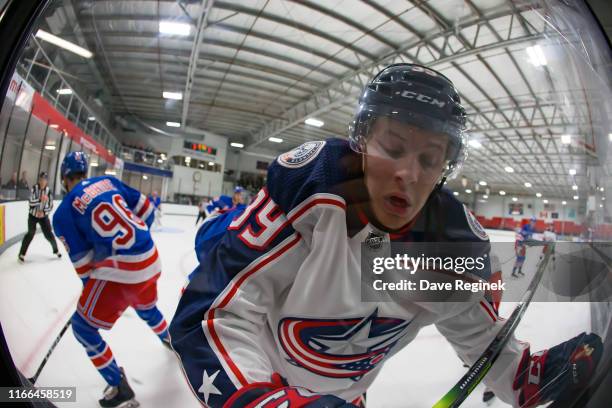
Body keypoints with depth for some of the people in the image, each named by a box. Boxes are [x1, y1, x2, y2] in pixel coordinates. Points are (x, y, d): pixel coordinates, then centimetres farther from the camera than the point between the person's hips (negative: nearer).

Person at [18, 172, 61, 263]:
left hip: (43, 215, 1)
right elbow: (31, 202, -20)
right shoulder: (34, 188, -11)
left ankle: (56, 250, 20)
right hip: (33, 215, -1)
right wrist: (40, 200, -35)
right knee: (31, 233, -8)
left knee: (49, 234, 0)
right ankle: (22, 254, 5)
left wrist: (44, 212, -20)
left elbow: (50, 206, -5)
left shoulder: (48, 191, -8)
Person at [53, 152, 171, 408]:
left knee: (83, 325, 14)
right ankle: (168, 339, 61)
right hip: (151, 260, 7)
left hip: (120, 271, -6)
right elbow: (146, 209, 13)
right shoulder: (108, 181, 10)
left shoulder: (63, 212, -3)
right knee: (145, 306, 34)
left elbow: (83, 264, -2)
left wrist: (92, 289, 15)